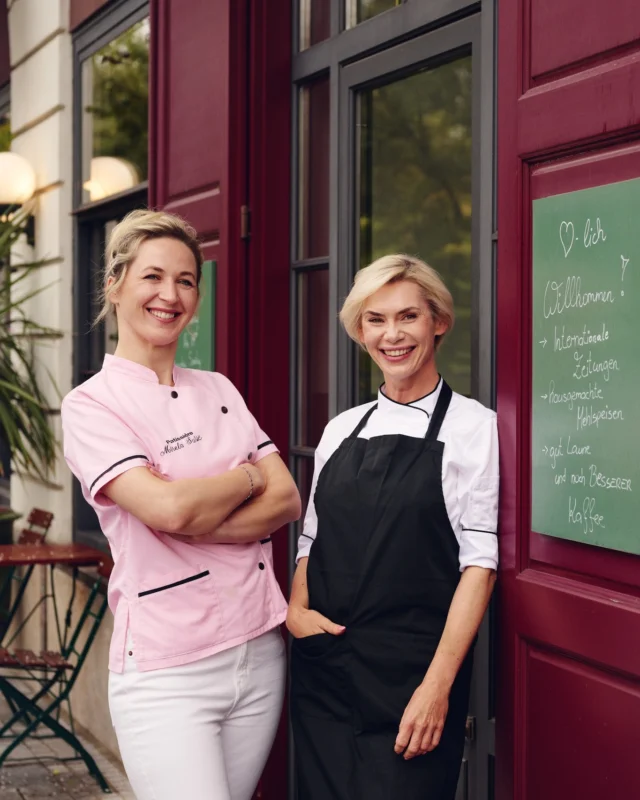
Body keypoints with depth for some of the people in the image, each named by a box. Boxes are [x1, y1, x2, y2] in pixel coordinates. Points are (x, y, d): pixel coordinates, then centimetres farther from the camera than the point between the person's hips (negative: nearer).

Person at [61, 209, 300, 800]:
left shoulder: (219, 392, 12)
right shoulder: (91, 404, -5)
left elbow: (287, 501, 2)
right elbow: (168, 508, -20)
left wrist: (191, 521, -13)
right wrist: (249, 477, -2)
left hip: (260, 653, 5)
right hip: (166, 671, -5)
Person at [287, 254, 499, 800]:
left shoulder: (473, 427, -4)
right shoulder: (342, 429, 11)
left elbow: (479, 562, -9)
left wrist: (438, 685, -16)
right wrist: (296, 608, -2)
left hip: (411, 674, -5)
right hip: (322, 669, 5)